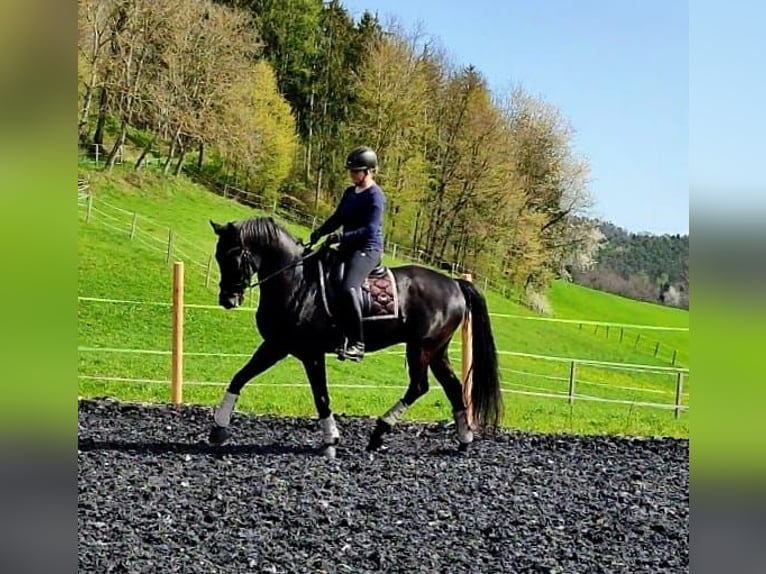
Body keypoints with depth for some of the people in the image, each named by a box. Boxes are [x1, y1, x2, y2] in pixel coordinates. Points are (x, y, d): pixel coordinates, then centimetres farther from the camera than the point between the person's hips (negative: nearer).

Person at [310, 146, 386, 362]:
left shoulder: (375, 196, -11)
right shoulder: (350, 192, 15)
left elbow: (369, 230, -19)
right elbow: (337, 218, 18)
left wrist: (342, 237, -28)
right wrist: (319, 233, 1)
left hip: (368, 250, -10)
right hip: (347, 248, 10)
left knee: (348, 288, -30)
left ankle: (356, 343, -26)